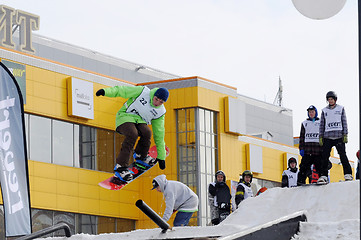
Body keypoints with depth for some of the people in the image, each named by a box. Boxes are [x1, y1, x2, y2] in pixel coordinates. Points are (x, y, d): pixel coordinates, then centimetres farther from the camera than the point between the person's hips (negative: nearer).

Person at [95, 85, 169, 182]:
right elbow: (121, 90, -9)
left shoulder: (160, 112, 0)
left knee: (147, 132, -30)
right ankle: (120, 167, -32)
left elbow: (159, 134, 4)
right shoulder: (142, 92, -11)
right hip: (125, 117, -4)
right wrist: (106, 91, -26)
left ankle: (140, 155, 2)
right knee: (132, 134, -34)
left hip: (140, 121, 4)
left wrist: (161, 157, 3)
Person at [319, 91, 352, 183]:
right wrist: (321, 137, 7)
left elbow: (344, 122, 7)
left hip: (339, 137, -2)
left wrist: (345, 135, -2)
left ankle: (348, 174, -5)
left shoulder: (341, 109, 10)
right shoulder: (324, 111, 14)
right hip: (327, 137, 2)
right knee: (324, 156, -6)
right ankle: (323, 176, -5)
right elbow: (322, 124, 15)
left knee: (343, 155, -9)